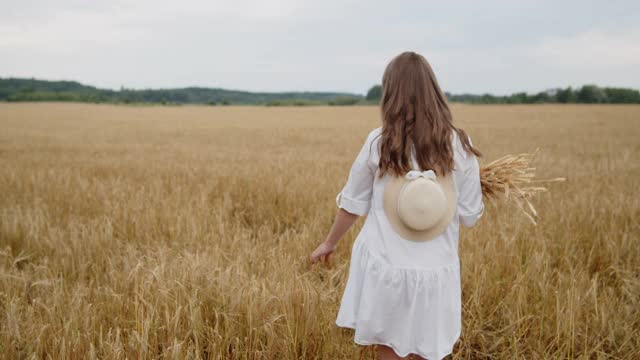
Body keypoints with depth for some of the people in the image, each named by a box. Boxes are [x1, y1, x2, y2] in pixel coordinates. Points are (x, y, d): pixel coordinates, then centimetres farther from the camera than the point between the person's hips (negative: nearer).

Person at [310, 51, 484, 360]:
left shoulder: (378, 142, -7)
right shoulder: (459, 145, -6)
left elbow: (352, 205, 2)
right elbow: (469, 216, -1)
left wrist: (329, 243, 19)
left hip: (384, 267, 0)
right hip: (433, 272, 1)